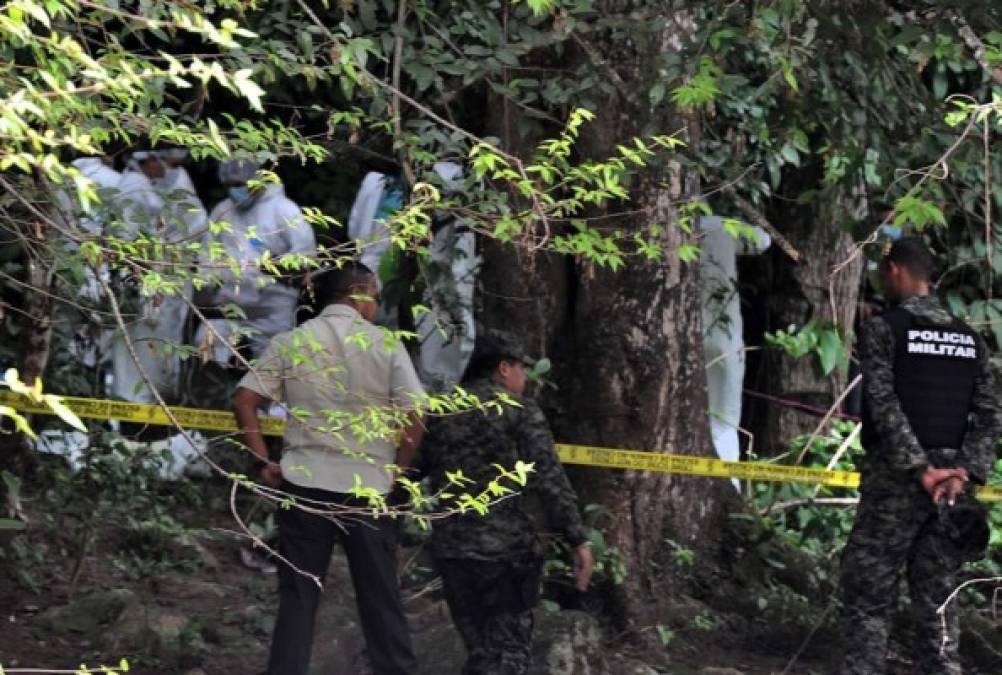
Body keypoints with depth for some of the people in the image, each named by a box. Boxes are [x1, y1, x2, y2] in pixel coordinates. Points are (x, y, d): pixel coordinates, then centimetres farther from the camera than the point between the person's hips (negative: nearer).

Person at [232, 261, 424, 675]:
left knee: (298, 598, 5)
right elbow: (414, 415, -8)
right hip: (367, 485, -1)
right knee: (380, 598, 7)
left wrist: (264, 462, 2)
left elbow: (244, 402, -3)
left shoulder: (290, 343, 3)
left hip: (304, 482, 1)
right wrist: (397, 470, 3)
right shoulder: (385, 346, -2)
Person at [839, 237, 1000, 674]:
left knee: (867, 600, -1)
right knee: (935, 602, 8)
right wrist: (964, 472, -3)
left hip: (896, 480, -5)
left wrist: (920, 469, -14)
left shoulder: (884, 328, -4)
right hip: (951, 485, 5)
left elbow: (884, 406, -14)